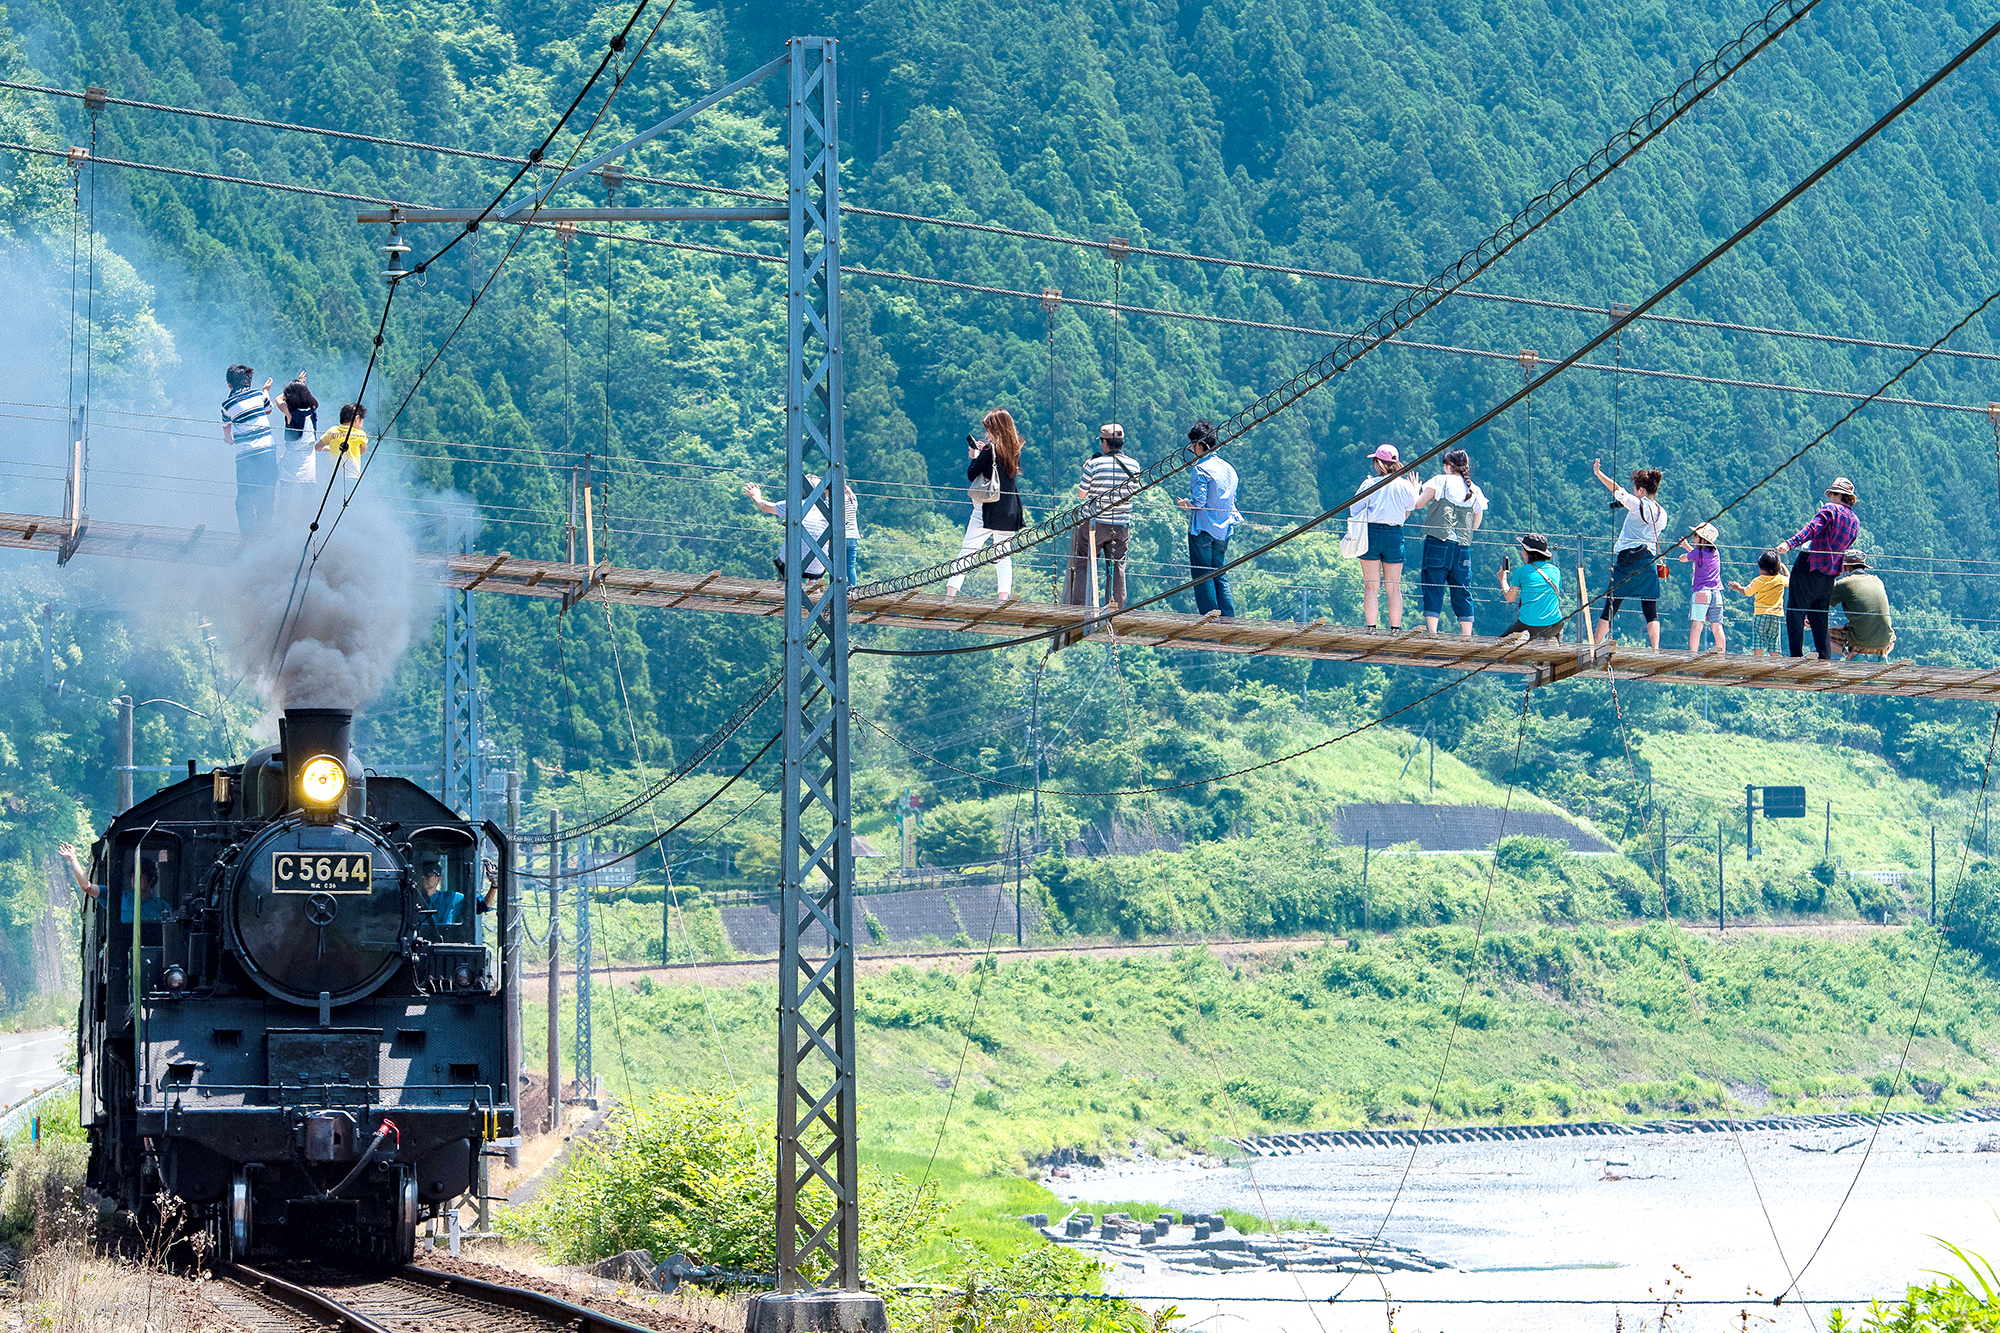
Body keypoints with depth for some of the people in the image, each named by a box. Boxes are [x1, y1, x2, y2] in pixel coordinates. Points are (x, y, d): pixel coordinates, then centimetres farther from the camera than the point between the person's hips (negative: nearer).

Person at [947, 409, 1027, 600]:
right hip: (1009, 511, 6)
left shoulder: (990, 449, -11)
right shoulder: (1015, 450, 7)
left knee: (968, 549, -4)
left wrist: (975, 456, 8)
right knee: (1004, 555, 10)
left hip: (987, 509, -6)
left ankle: (950, 593, -9)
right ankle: (1004, 597, 1)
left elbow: (972, 475, -8)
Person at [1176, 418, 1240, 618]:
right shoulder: (1229, 469, 9)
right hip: (1224, 530, 7)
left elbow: (1199, 502, -20)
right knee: (1221, 576, 11)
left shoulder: (1201, 469, -14)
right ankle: (1229, 618, 6)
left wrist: (1186, 503, 0)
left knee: (1202, 574, -1)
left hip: (1203, 530, -7)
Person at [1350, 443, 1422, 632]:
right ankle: (1395, 629, 5)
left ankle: (1371, 629, -3)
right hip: (1395, 535, 2)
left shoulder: (1369, 484, -3)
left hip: (1372, 532, -2)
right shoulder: (1406, 486, 2)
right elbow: (1406, 514, 13)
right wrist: (1415, 492, 24)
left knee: (1371, 587, 2)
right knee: (1394, 588, 8)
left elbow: (1354, 512, -2)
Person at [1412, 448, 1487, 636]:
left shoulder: (1441, 481, 0)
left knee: (1433, 589, -3)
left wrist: (1415, 490, 24)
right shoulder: (1475, 491, 12)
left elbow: (1418, 503, 4)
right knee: (1463, 592, 8)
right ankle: (1467, 636, 5)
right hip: (1463, 547, 4)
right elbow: (1476, 524, 14)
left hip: (1438, 543, -4)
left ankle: (1432, 632, -11)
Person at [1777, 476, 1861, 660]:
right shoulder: (1855, 523, 16)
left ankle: (1797, 656, -12)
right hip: (1830, 574, 7)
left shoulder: (1830, 509, -4)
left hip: (1809, 565, -7)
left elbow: (1813, 528, -21)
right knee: (1820, 617, 15)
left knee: (1795, 612, -5)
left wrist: (1790, 543, -33)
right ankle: (1826, 658, 10)